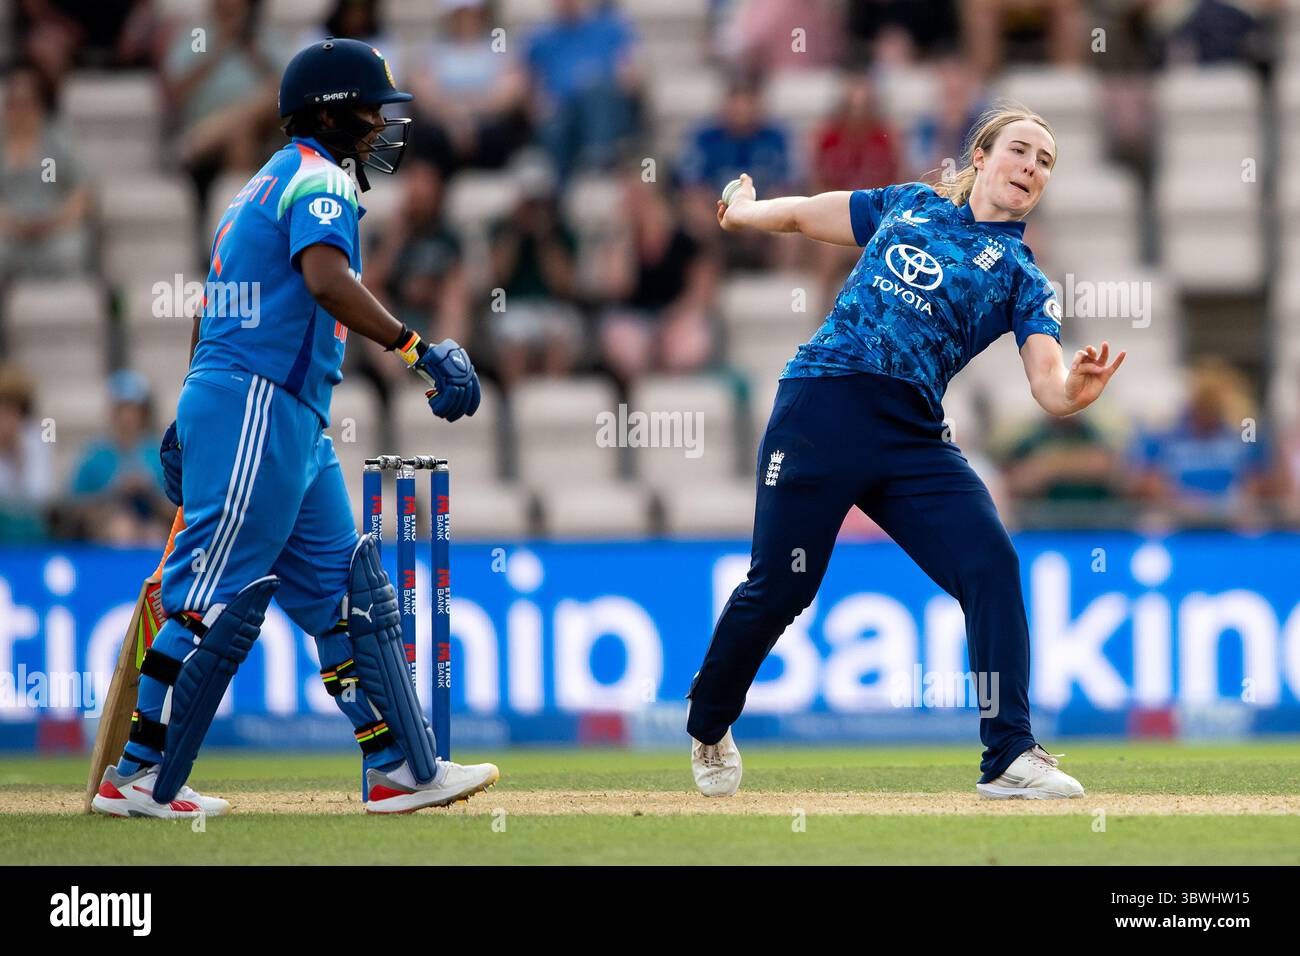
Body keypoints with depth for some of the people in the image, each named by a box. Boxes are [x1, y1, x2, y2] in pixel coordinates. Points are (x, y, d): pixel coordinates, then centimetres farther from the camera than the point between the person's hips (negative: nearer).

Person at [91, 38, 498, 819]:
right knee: (220, 598, -9)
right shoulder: (320, 176, -8)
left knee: (348, 594, 8)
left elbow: (216, 310, 26)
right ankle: (138, 778, -8)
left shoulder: (268, 184, 23)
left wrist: (191, 418, 28)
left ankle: (401, 768, 7)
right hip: (257, 409, -11)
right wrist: (416, 350, -32)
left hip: (295, 423, 11)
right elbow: (325, 278, -27)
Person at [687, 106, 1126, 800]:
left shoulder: (1022, 279, 12)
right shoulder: (906, 204, 16)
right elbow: (803, 215, 33)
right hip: (819, 406, -1)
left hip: (912, 439, 1)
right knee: (779, 587, 0)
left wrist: (1074, 389, -25)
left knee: (991, 563, -18)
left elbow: (1048, 384, -3)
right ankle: (708, 729, 25)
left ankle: (1010, 757, -14)